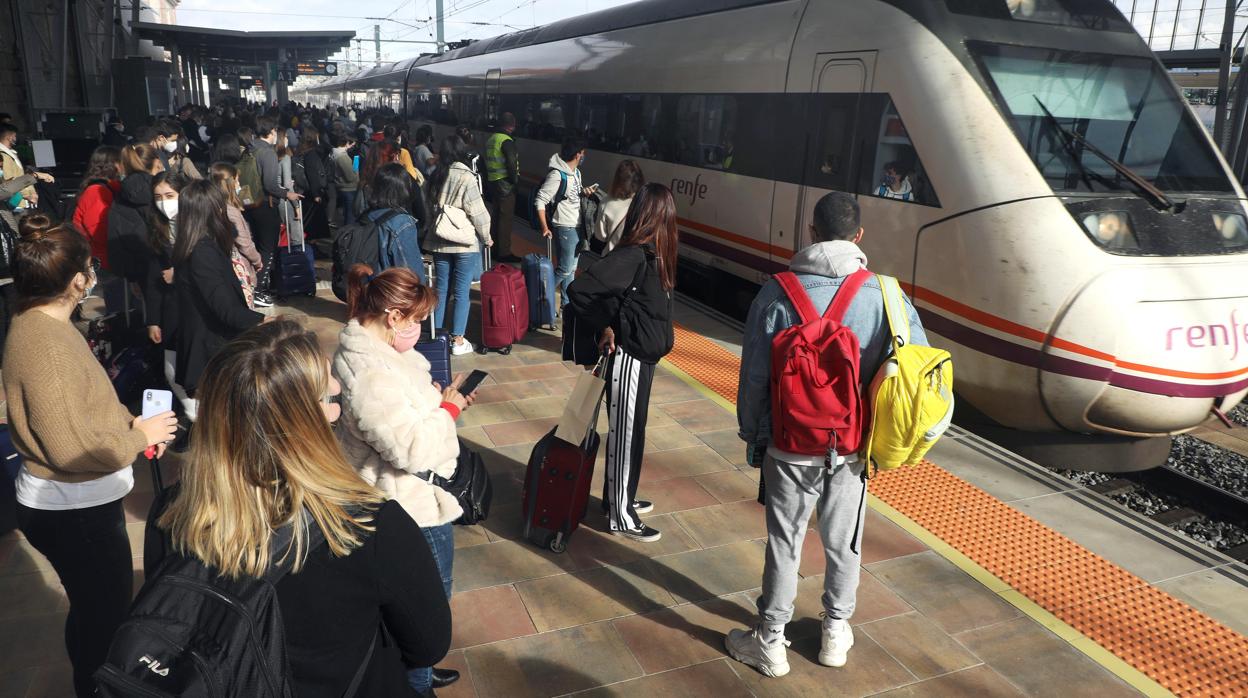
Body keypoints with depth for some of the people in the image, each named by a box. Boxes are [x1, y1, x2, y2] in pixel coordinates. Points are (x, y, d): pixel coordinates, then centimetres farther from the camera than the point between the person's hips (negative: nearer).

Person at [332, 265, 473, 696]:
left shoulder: (369, 349, 1)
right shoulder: (371, 374, -30)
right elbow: (412, 448, -32)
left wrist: (438, 398, 0)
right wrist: (449, 409, -17)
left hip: (413, 496, 10)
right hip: (414, 504, -10)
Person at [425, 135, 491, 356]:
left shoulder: (435, 177, 5)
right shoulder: (466, 178, -13)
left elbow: (430, 206, 13)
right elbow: (477, 212, -13)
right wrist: (486, 237, -1)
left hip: (439, 241, 5)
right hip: (466, 243, -5)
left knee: (440, 288, 13)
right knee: (461, 292, 2)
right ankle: (458, 340, 6)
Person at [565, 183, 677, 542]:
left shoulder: (650, 253, 4)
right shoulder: (633, 256, -22)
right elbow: (579, 289, -27)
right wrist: (605, 327, -16)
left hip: (643, 354, 9)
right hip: (628, 356, -9)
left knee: (632, 430, 20)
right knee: (625, 433, 3)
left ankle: (620, 497, 37)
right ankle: (620, 515, 18)